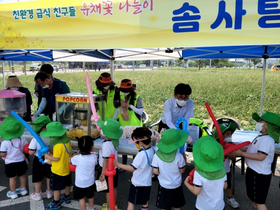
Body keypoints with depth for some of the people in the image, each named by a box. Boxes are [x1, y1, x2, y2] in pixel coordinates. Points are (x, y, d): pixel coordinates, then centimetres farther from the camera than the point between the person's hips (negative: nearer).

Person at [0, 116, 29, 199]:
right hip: (21, 161, 3)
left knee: (12, 178, 12)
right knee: (22, 175, 20)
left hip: (10, 163, -3)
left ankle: (13, 193, 26)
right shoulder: (22, 139, -12)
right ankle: (23, 189, 36)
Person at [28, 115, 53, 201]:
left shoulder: (35, 139, -25)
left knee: (38, 178, 18)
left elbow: (31, 152, -21)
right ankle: (49, 192, 39)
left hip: (39, 160, -3)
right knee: (49, 176, 24)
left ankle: (37, 194, 34)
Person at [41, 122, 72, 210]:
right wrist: (52, 152, 4)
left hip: (58, 171, -8)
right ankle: (67, 197, 46)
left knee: (56, 187, 11)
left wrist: (47, 156, -10)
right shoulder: (67, 140, -6)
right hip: (67, 168, 9)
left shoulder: (58, 145, -30)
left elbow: (56, 159, -25)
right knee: (67, 184, 26)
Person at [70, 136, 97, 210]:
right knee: (91, 196, 25)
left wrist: (76, 154, 5)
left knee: (81, 198, 16)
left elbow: (70, 160, -5)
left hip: (80, 184, -3)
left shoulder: (77, 158, -26)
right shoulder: (94, 157, -21)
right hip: (90, 182, 4)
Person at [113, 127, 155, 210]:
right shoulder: (152, 150, -5)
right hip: (147, 183, 8)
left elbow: (132, 168, -30)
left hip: (138, 183, -8)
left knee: (131, 202, 8)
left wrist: (118, 164, -29)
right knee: (145, 202, 23)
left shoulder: (141, 154, -30)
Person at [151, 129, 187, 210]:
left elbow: (155, 171, -15)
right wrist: (184, 160, 0)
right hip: (176, 185, -1)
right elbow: (182, 170, -12)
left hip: (163, 185, 1)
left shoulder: (157, 155, -21)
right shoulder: (178, 156, -26)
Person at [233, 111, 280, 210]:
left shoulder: (266, 140, -23)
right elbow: (252, 150, 13)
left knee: (259, 201, 1)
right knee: (254, 197, 26)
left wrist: (241, 153, -24)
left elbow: (261, 156, -29)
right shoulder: (261, 137, 8)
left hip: (259, 175, -10)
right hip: (254, 172, 10)